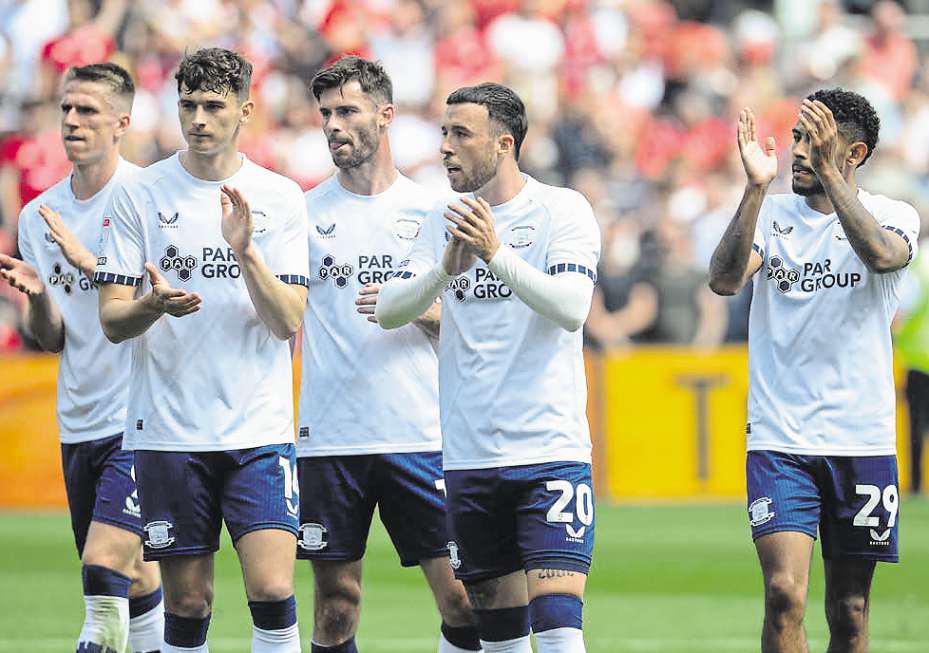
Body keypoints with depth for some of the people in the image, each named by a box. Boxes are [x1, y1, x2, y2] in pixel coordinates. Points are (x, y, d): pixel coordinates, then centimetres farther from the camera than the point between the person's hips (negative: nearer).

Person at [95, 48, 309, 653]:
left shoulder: (280, 198, 4)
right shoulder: (138, 195, 2)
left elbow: (288, 322, -3)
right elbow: (112, 319, 0)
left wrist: (245, 250, -18)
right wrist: (154, 306, -22)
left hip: (260, 428, 0)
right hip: (169, 431, 0)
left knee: (272, 589, -15)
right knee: (187, 602, 2)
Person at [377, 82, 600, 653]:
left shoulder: (562, 210, -3)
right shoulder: (445, 223, 11)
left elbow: (571, 308, -17)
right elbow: (388, 311, 0)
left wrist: (497, 255, -29)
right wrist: (446, 269, -18)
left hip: (550, 450, -5)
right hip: (469, 456, 5)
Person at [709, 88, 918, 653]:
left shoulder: (894, 216, 1)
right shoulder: (771, 214, 5)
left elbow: (883, 255, -24)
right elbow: (725, 279, -13)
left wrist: (827, 173, -29)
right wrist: (756, 187, -21)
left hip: (862, 441, 0)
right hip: (779, 438, 0)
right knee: (785, 595, -16)